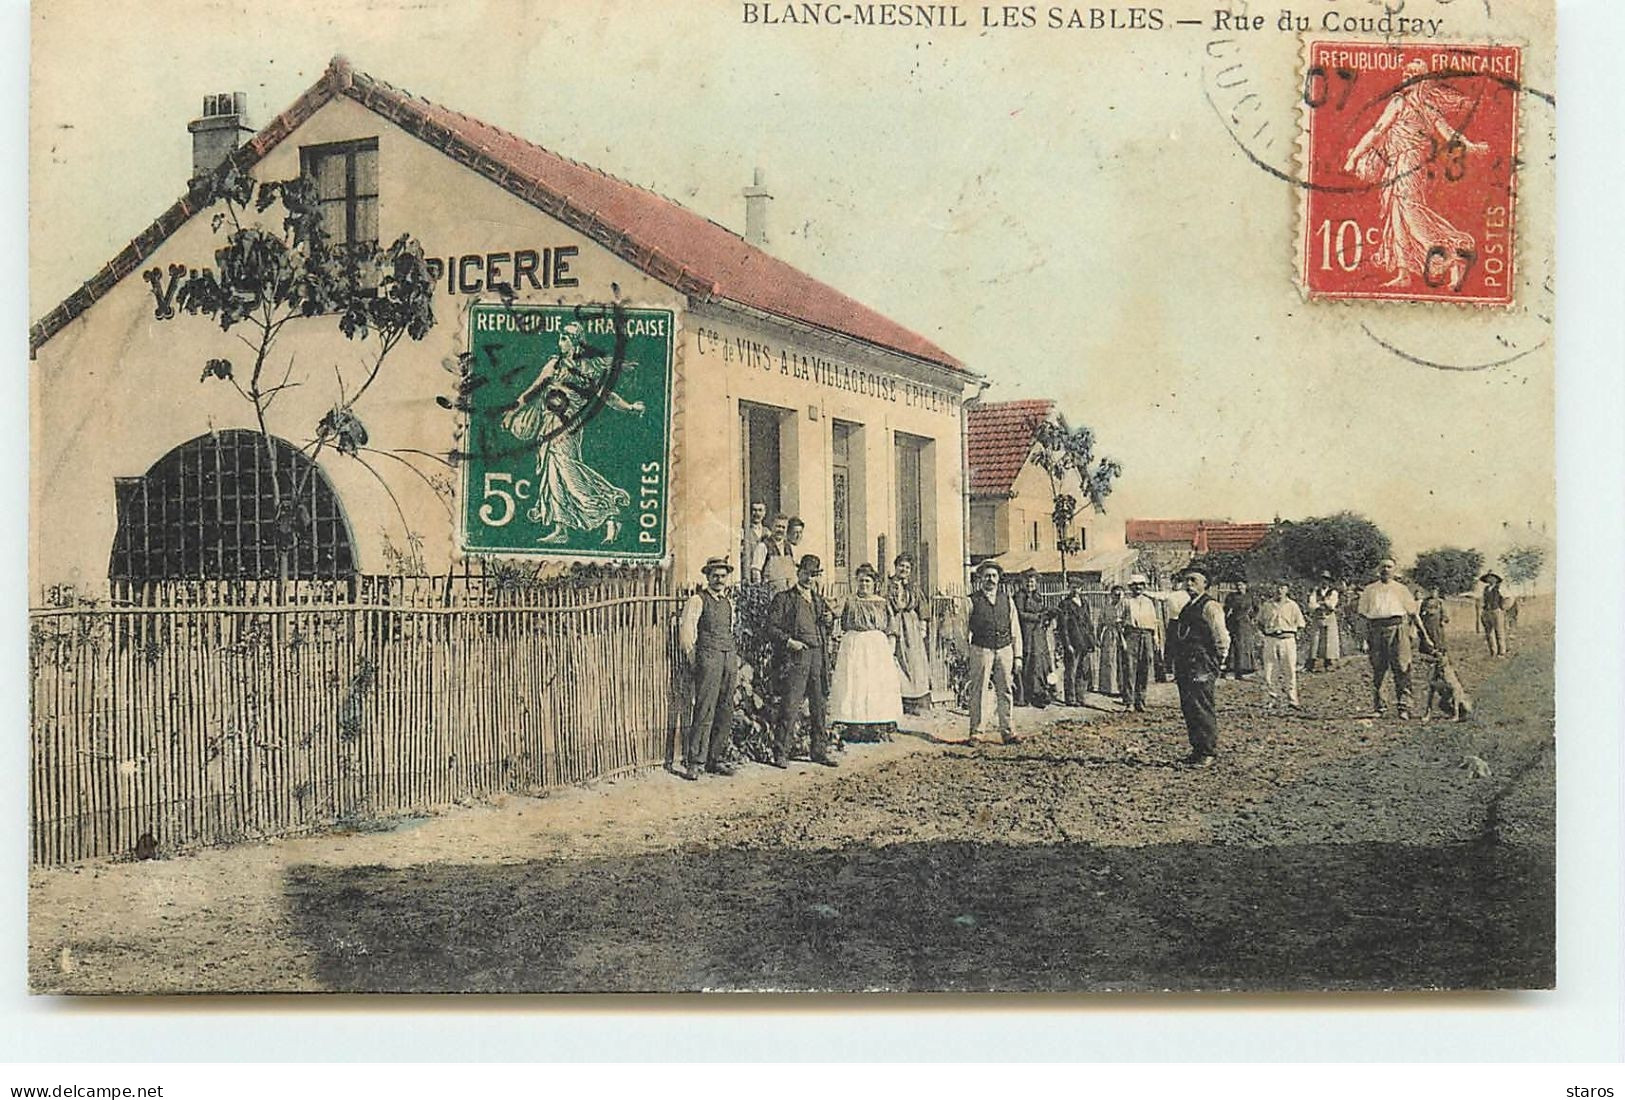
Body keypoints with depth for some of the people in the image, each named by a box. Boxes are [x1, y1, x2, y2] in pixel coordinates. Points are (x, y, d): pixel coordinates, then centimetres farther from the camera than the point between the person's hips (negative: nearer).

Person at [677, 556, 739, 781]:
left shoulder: (729, 602, 20)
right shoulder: (697, 600, -1)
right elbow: (686, 630, -5)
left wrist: (735, 657, 16)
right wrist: (692, 657, -8)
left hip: (729, 657, 7)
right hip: (708, 656, -7)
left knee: (725, 712, 5)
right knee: (704, 711, -11)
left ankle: (715, 760, 11)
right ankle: (693, 763, -10)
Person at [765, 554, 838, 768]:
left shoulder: (819, 600, 20)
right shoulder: (784, 599, 2)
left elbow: (826, 629, 29)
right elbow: (772, 628, -3)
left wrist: (829, 620, 7)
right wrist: (789, 641, -17)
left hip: (818, 656, 6)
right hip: (796, 656, -6)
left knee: (819, 705, 9)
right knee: (790, 705, -9)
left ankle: (820, 750, 18)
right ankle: (781, 752, -4)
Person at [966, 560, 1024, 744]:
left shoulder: (1007, 600, 12)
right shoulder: (973, 601, 2)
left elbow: (1015, 631, 13)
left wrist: (1018, 657, 7)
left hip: (1005, 649, 3)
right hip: (981, 650, -3)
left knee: (1005, 691, 3)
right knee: (978, 691, -3)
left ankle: (1006, 731, 7)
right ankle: (975, 731, 4)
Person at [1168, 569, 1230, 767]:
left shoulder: (1210, 606, -9)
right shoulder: (1187, 607, 19)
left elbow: (1222, 638, -12)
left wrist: (1217, 663, -8)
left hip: (1202, 668, -9)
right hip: (1185, 666, 9)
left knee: (1203, 709, -6)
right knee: (1188, 708, 11)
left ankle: (1209, 752, -1)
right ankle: (1197, 749, 19)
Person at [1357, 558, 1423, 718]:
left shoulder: (1401, 589, 16)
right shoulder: (1369, 589, 19)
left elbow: (1412, 612, 14)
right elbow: (1362, 611, 19)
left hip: (1396, 628, -1)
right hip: (1375, 629, 1)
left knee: (1401, 669, -9)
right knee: (1377, 669, 2)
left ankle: (1404, 706, -10)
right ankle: (1376, 707, 8)